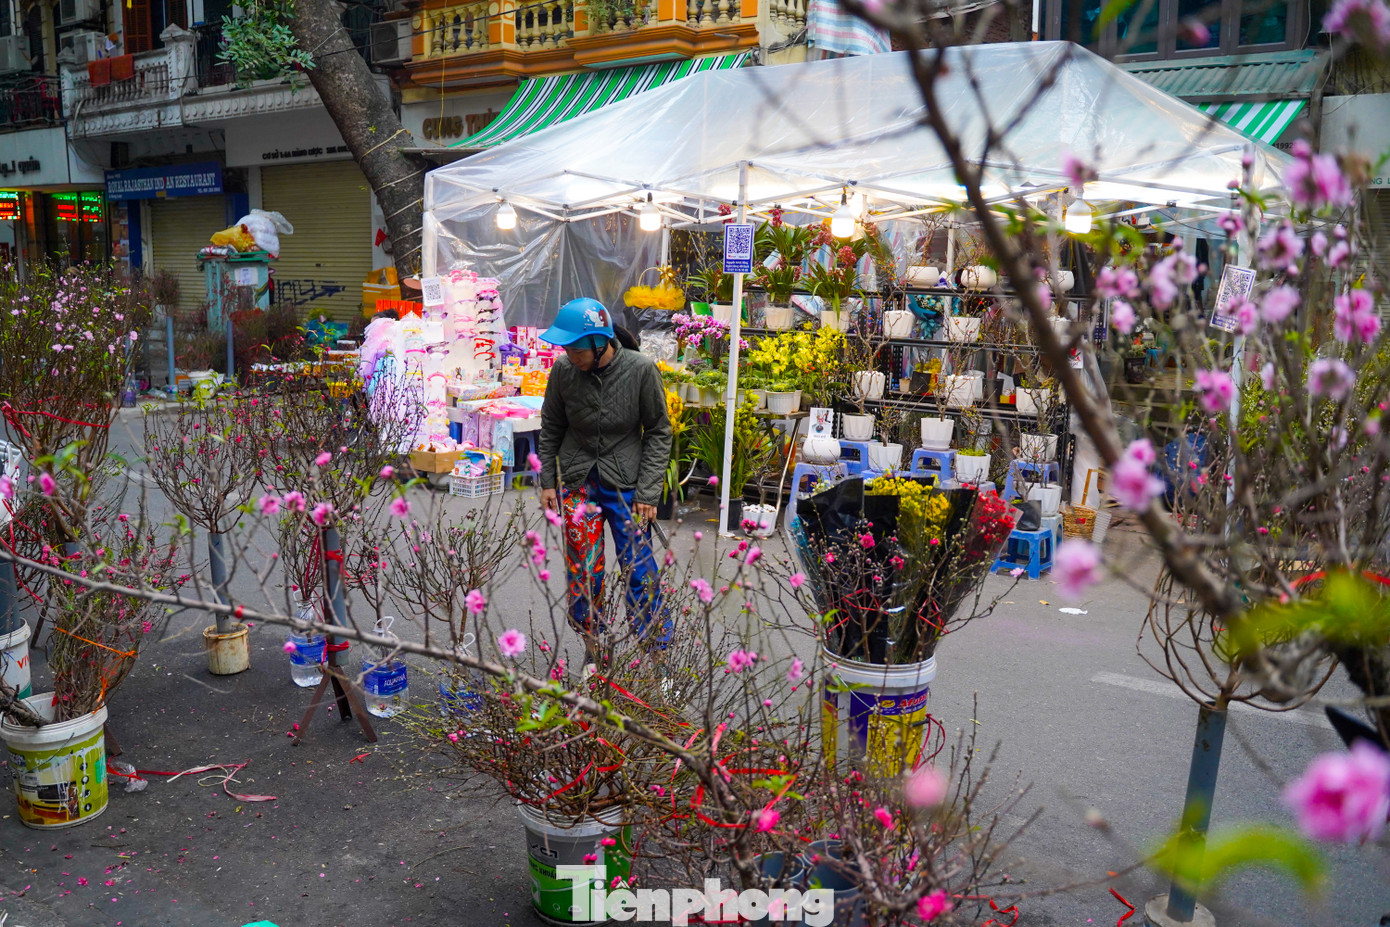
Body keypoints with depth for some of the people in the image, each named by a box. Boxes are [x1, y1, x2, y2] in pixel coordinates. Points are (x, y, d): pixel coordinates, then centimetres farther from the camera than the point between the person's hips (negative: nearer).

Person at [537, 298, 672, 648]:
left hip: (625, 480, -2)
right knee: (582, 564, 5)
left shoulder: (641, 370, -15)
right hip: (576, 479, 2)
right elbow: (550, 427, 8)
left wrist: (648, 490, -9)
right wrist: (547, 481, 7)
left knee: (638, 563, -3)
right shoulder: (563, 370, -8)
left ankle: (657, 644, 13)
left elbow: (659, 432, -5)